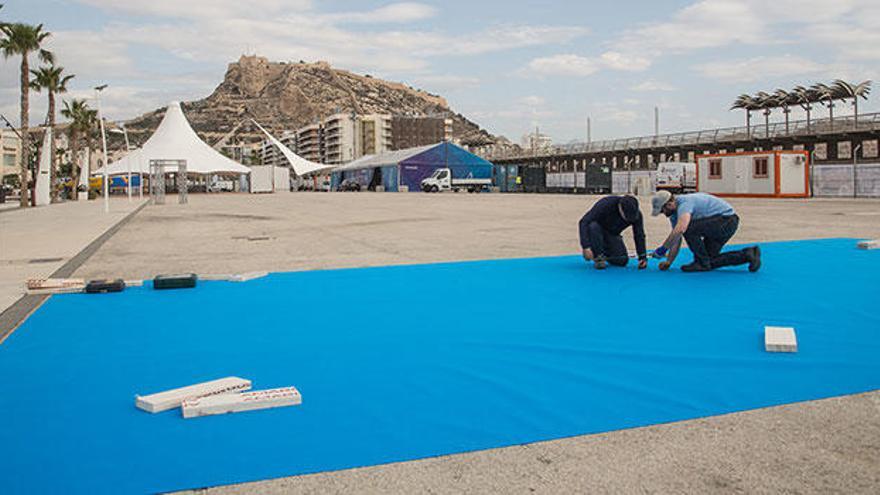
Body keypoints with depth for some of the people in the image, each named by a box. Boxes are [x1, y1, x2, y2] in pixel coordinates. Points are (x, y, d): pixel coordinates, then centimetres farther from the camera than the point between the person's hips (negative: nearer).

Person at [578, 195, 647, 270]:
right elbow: (584, 222, -34)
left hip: (611, 235, 4)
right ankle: (598, 258, -21)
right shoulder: (605, 204, -32)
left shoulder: (636, 214, -19)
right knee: (593, 226, -38)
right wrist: (586, 247, -42)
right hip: (596, 232, -4)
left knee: (623, 260, -16)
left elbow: (639, 235, -8)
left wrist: (643, 257, -18)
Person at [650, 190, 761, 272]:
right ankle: (747, 254, 12)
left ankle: (701, 263, -11)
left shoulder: (684, 204, -25)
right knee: (709, 261, 8)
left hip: (727, 219, -11)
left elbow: (680, 229, -43)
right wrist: (668, 262, -1)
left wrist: (663, 249, -35)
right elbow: (676, 239, 9)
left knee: (688, 227, -27)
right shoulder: (674, 213, 6)